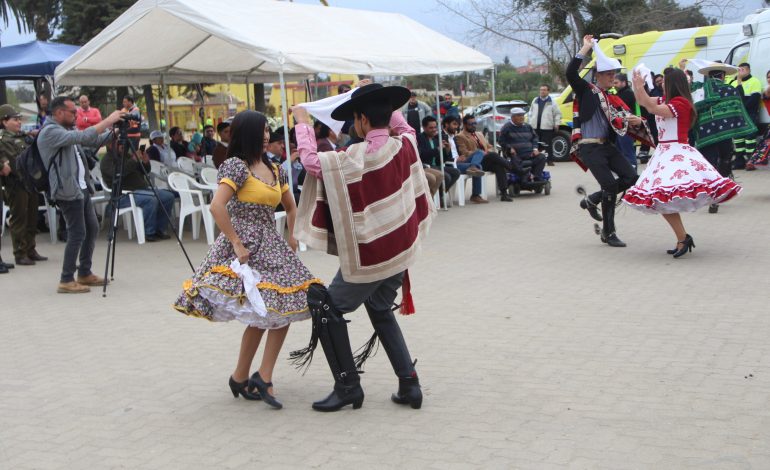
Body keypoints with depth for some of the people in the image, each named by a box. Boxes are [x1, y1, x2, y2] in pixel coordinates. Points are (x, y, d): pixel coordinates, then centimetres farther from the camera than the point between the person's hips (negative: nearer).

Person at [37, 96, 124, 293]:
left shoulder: (67, 130, 16)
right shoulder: (50, 132, -14)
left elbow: (95, 140, 16)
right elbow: (83, 137, -27)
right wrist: (108, 120, -23)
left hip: (82, 188, 10)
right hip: (68, 191, -10)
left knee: (92, 229, 13)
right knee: (77, 233, -9)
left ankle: (85, 274, 24)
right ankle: (66, 281, -3)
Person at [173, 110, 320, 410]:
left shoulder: (275, 170, 15)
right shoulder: (236, 165, -9)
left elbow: (291, 207, 28)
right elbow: (217, 207, -21)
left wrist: (291, 237, 14)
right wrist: (237, 245, -20)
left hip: (270, 247, 8)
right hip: (245, 247, -8)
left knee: (282, 308, 0)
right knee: (260, 315, -9)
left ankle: (263, 377, 6)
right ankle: (241, 378, 6)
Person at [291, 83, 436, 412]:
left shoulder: (355, 157, -20)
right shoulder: (404, 147, -4)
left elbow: (311, 160, -9)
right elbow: (405, 129, 21)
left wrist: (302, 123, 4)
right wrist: (386, 106, 21)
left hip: (368, 258, -7)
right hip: (400, 251, 7)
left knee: (326, 309, 8)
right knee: (381, 311, 23)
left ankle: (348, 386, 8)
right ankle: (409, 384, 19)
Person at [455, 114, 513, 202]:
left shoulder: (479, 134, 29)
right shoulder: (460, 137, 5)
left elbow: (489, 147, 27)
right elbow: (465, 153, -8)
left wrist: (488, 152, 1)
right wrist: (481, 153, -17)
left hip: (487, 161, 6)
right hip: (476, 161, -6)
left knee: (499, 166, -27)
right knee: (493, 156, -32)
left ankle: (504, 193, -34)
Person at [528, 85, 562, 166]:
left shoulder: (552, 102, 0)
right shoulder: (535, 101, 13)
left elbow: (558, 114, 2)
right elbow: (531, 112, 21)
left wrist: (556, 124, -5)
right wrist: (530, 122, 15)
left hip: (547, 127, -4)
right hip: (535, 127, 4)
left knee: (547, 145, -3)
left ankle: (550, 160, 1)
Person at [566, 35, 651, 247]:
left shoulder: (612, 99, 17)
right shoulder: (586, 91, -1)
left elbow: (624, 120, 14)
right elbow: (570, 74, -18)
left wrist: (637, 121, -10)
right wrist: (585, 48, -14)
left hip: (607, 146, 7)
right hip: (589, 148, -7)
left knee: (631, 177, -3)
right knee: (610, 185, -12)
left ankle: (592, 200, 16)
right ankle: (608, 233, 2)